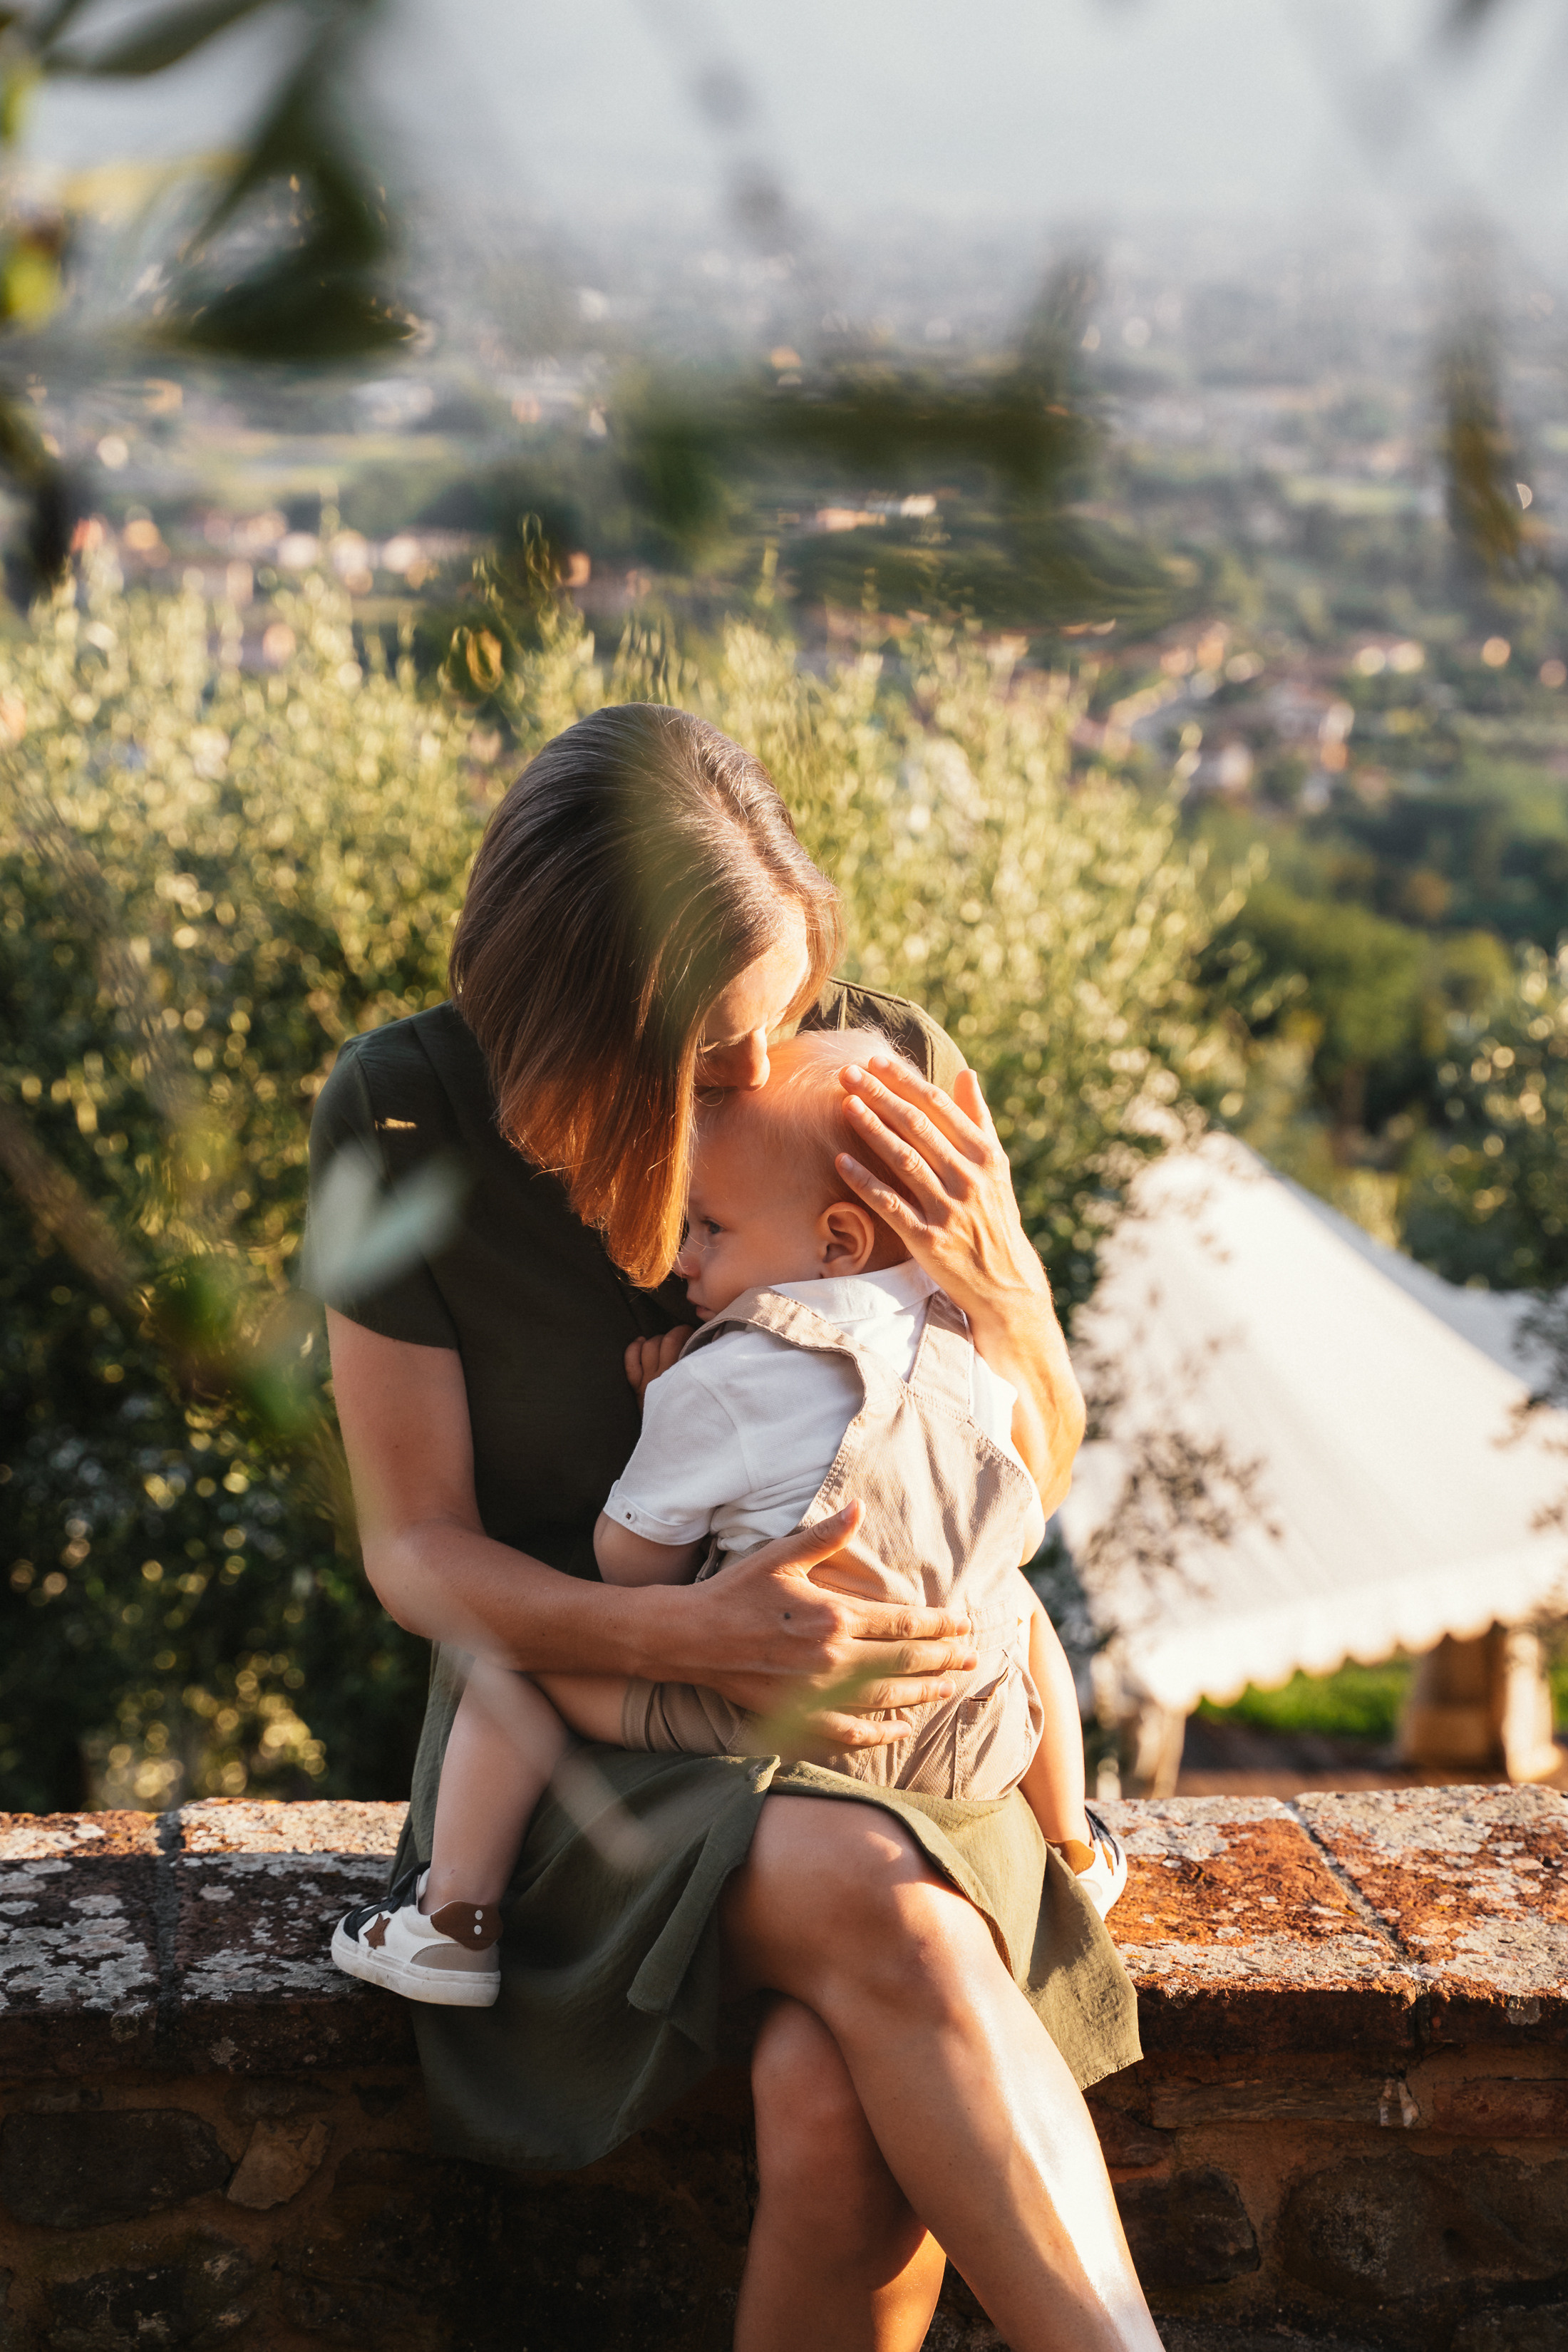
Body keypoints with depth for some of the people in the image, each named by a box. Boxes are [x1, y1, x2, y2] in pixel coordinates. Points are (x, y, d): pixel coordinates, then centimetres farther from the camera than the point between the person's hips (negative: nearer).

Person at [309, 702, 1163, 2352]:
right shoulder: (404, 1116, -12)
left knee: (835, 2109, -31)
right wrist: (678, 1631, -26)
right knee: (873, 1904, -36)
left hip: (879, 1714, 1)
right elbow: (415, 1552, -7)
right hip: (588, 1712, -1)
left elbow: (1035, 1482, 3)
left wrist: (990, 1284, -19)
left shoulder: (885, 1071, -8)